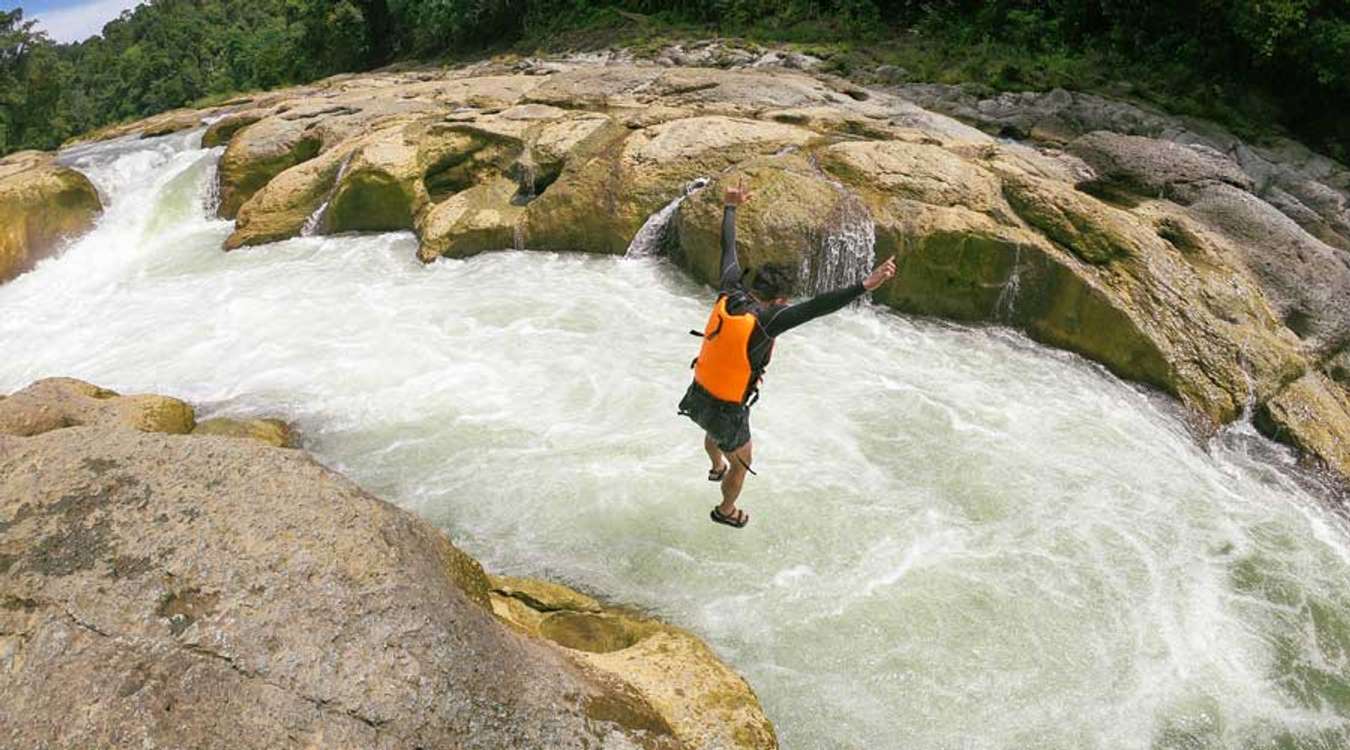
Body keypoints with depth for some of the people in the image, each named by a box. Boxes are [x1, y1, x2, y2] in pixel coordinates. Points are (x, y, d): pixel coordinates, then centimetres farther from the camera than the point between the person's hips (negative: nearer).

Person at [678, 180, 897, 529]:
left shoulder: (729, 293, -13)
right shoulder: (764, 320, -32)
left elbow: (728, 248, 2)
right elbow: (816, 306, -43)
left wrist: (730, 207, 17)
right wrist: (865, 285, -48)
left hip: (696, 395, 7)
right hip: (727, 412, -6)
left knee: (714, 433, 41)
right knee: (741, 461, 25)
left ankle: (717, 467, 72)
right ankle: (726, 511, 50)